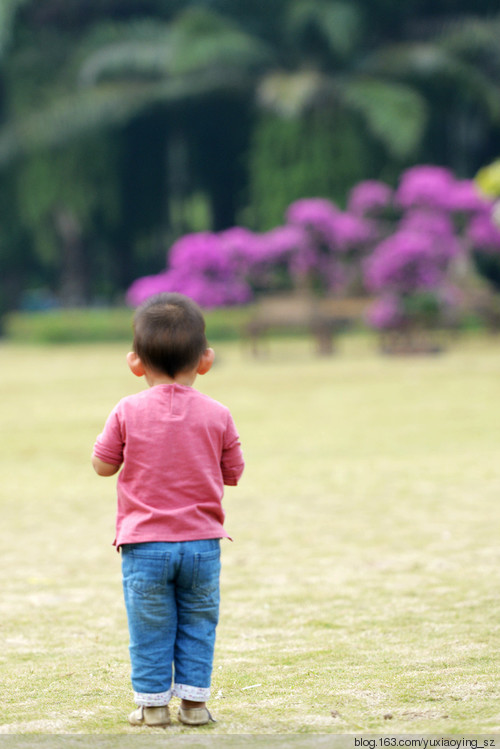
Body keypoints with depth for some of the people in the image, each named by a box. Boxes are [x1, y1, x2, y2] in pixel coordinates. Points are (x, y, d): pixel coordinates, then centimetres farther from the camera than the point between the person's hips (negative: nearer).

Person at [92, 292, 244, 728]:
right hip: (202, 541, 1)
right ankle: (194, 702, 13)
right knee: (197, 624, 12)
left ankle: (153, 704, 11)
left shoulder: (129, 413, -8)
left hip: (144, 544, -1)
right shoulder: (217, 416, -4)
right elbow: (233, 474, 6)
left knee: (150, 627, 7)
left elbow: (103, 465, 2)